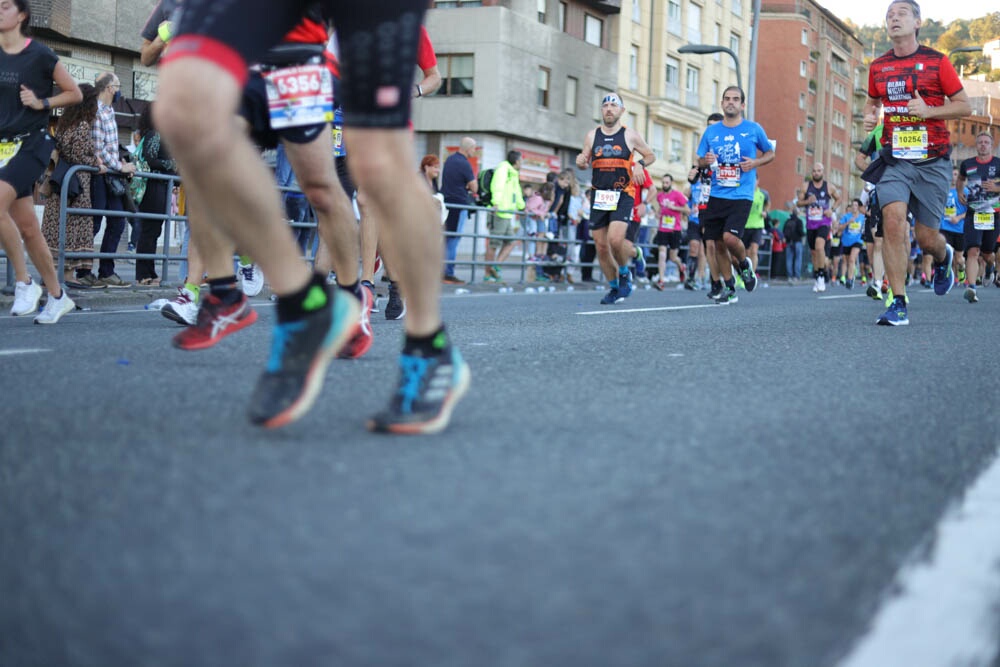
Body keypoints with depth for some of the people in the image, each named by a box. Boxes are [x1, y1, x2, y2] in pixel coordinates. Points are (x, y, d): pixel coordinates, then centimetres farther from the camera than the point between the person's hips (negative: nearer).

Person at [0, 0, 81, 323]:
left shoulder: (39, 54, -6)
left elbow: (75, 93, 0)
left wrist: (42, 102, -12)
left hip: (32, 142, -6)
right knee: (26, 226, 6)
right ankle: (57, 296, 17)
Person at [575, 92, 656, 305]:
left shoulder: (630, 135, 2)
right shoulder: (592, 135, 9)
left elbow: (651, 155, 13)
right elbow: (585, 162, 18)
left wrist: (640, 164, -8)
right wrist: (581, 162, -6)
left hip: (622, 195, -3)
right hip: (598, 196, 3)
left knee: (616, 239, -23)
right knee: (601, 246, 2)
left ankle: (624, 273, 6)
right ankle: (614, 287, 20)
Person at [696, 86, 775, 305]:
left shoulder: (754, 129, 1)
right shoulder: (711, 131, 8)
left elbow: (770, 153, 14)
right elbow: (700, 161, 15)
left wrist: (756, 162, -7)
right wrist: (706, 161, -9)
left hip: (741, 195, -4)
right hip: (717, 195, 4)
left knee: (730, 237, -20)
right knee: (718, 243, 4)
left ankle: (744, 264, 13)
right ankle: (729, 289, 18)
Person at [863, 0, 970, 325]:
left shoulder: (937, 61, -1)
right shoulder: (878, 66, 8)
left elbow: (964, 105, 0)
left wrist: (928, 110, -16)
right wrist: (869, 115, 3)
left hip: (932, 161, -2)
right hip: (894, 160, 2)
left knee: (926, 238, 2)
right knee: (893, 221, -19)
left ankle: (943, 257, 42)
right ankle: (898, 303, -13)